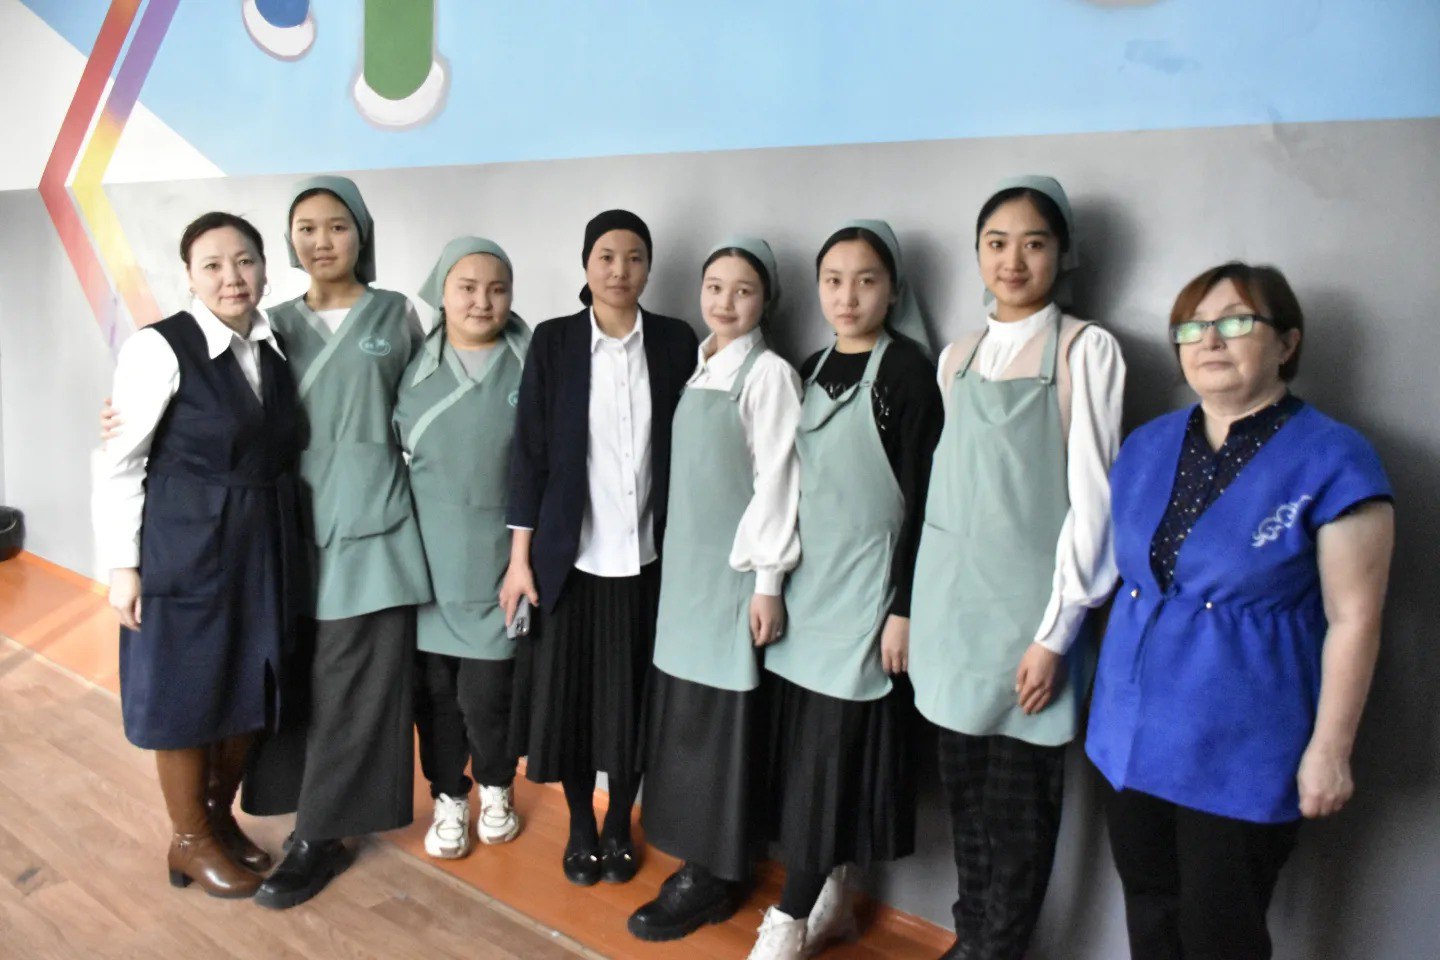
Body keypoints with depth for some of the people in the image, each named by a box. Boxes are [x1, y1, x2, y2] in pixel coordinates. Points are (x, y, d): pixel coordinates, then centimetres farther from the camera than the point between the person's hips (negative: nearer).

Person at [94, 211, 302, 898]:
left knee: (249, 690, 15)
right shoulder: (160, 347, -13)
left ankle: (220, 816, 37)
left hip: (266, 549, 6)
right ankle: (191, 840, 28)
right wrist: (122, 565, -12)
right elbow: (118, 464, -11)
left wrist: (281, 537, 8)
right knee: (187, 693, 8)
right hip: (186, 551, -5)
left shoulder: (276, 348, 4)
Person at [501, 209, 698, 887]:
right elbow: (529, 451, -1)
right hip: (570, 553, 0)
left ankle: (619, 827, 30)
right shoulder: (553, 341, -1)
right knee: (570, 694, 8)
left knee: (634, 697, 10)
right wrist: (520, 556, -4)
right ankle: (580, 828, 29)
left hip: (646, 553, 1)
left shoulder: (676, 341, 1)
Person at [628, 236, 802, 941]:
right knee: (680, 713, 10)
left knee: (719, 719, 1)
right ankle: (698, 860, 24)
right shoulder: (696, 368, 11)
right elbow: (685, 472, 13)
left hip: (735, 566, -7)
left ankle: (714, 878, 14)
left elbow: (777, 481, -13)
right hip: (684, 561, 7)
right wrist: (674, 553, 12)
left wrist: (768, 580, -15)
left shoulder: (769, 374, -9)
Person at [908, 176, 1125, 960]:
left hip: (1026, 602, -5)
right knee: (962, 785, 14)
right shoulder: (957, 356, 10)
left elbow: (1091, 494, -9)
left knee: (1020, 797, 4)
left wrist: (1056, 630, -12)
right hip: (951, 597, 5)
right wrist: (920, 602, 11)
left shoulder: (1085, 350, -6)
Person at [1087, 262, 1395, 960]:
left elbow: (1353, 619, -11)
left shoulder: (1332, 460, -11)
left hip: (1240, 750, -5)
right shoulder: (1145, 447, 6)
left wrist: (1329, 748, -11)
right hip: (1132, 734, 5)